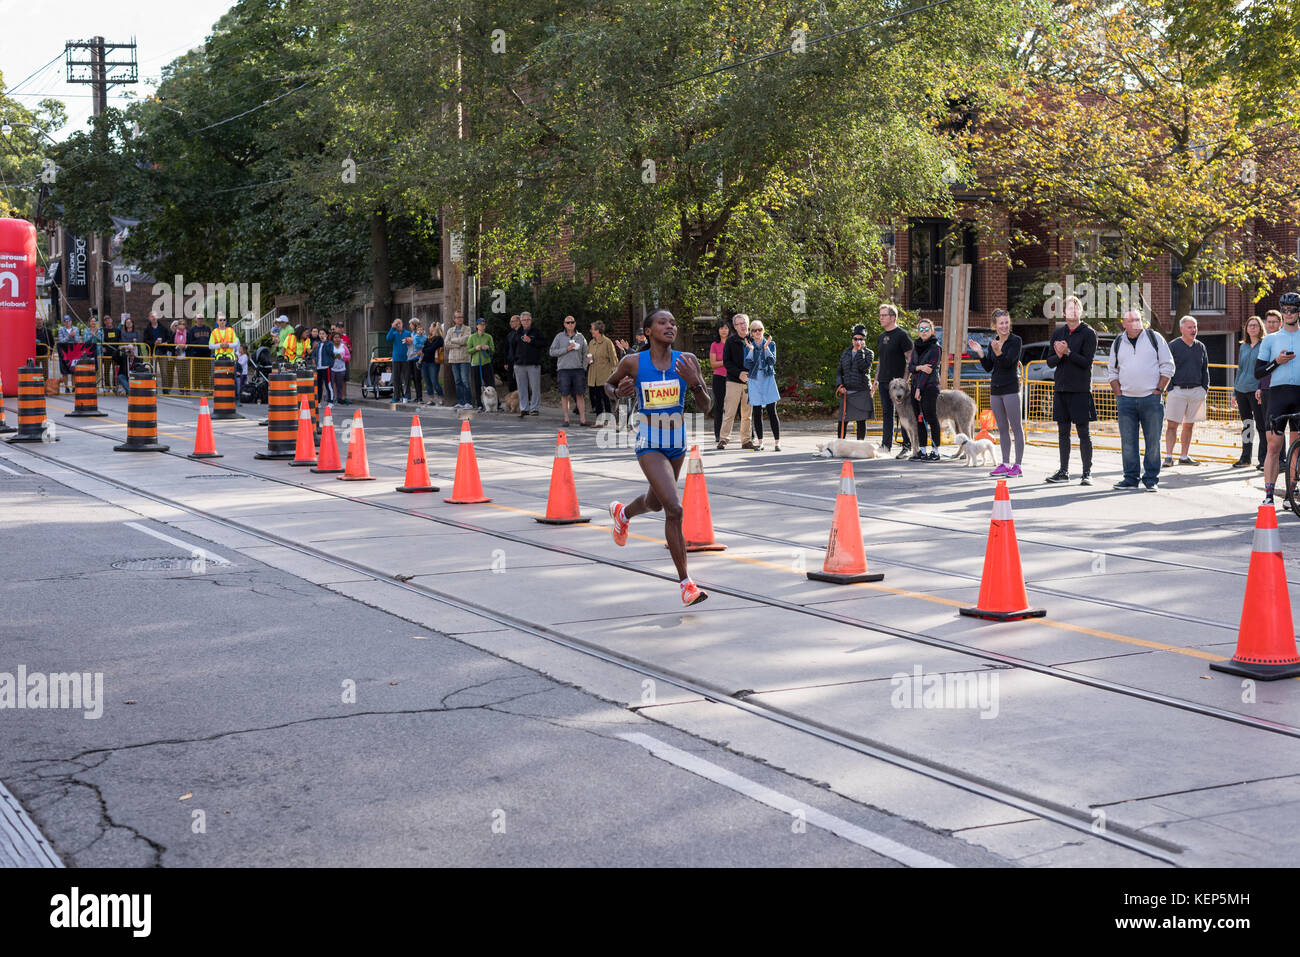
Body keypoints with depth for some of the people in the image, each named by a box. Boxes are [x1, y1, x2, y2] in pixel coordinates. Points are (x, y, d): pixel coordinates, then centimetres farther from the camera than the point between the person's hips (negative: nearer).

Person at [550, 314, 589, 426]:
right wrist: (566, 349, -10)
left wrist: (584, 367, 5)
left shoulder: (580, 337, 11)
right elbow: (552, 352, 0)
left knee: (580, 395, -2)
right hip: (563, 369, -1)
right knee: (565, 395, -2)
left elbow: (585, 353, 16)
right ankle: (566, 419, 3)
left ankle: (583, 419, -1)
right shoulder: (559, 336, 5)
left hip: (577, 369, 1)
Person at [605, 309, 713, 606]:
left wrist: (695, 382, -22)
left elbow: (705, 408, -3)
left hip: (678, 443, 5)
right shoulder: (632, 362, -10)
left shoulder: (687, 361, -6)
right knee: (674, 509, -18)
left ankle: (622, 512, 62)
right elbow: (608, 385, 10)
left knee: (655, 503, 25)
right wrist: (618, 391, -13)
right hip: (649, 445, -4)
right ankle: (686, 584, -10)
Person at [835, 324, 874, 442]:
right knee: (843, 421, -1)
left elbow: (863, 367, -15)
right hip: (846, 392, 3)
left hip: (862, 392, -3)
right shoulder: (845, 353, 15)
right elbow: (839, 371, 16)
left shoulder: (869, 353, 4)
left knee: (861, 421, 0)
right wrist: (839, 385, 1)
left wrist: (860, 350, -9)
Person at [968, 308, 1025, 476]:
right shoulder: (993, 342, 12)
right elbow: (988, 367, 11)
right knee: (1002, 428, 10)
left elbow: (1008, 363, -17)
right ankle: (1005, 464, 16)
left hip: (1011, 388, -7)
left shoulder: (1015, 340, -6)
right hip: (995, 389, 7)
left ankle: (1017, 465, -4)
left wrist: (998, 352, -34)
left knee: (1016, 427, -5)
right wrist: (980, 352, -2)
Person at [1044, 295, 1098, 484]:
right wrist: (1059, 355, -11)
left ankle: (1087, 472, 1)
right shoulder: (1057, 333, 12)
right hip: (1060, 389, 5)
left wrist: (1068, 352, -18)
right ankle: (1064, 472, 15)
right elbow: (1050, 362, 9)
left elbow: (1087, 361, -11)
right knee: (1063, 432, 9)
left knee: (1083, 432, -3)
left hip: (1081, 390, -5)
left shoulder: (1088, 333, -3)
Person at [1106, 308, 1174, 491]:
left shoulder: (1155, 338, 4)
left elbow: (1167, 366, 4)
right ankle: (1130, 478, 10)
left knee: (1153, 441, -1)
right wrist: (1119, 395, 6)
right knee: (1127, 441, 2)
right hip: (1126, 399, 2)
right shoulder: (1118, 343, 12)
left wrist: (1158, 391, -4)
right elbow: (1112, 371, 18)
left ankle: (1151, 479, 6)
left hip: (1151, 398, -2)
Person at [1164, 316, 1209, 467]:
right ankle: (1168, 456, -6)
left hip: (1196, 391, 4)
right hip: (1177, 390, -4)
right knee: (1172, 425, -8)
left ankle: (1184, 457, 14)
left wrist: (1205, 388, 10)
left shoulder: (1200, 347, 12)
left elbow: (1205, 369, 18)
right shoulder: (1173, 346, -1)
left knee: (1189, 425, 9)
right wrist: (1170, 389, -8)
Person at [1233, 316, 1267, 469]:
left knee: (1261, 425, -5)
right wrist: (1235, 392, 18)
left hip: (1256, 390, -6)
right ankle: (1245, 457, 17)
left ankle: (1263, 459, -2)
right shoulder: (1243, 347, 16)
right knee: (1246, 426, 11)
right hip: (1242, 390, 6)